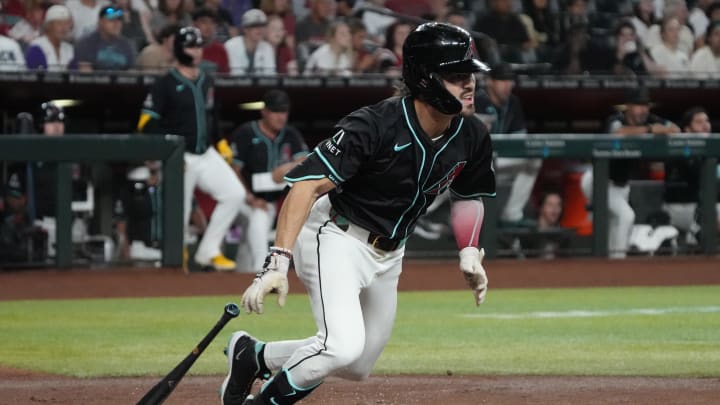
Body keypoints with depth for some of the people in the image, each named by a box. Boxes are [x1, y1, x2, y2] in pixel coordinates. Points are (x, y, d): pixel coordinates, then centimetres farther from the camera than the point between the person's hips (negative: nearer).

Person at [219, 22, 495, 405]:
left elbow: (468, 195, 15)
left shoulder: (472, 139, -8)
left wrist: (470, 253, 0)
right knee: (344, 345, -28)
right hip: (337, 239, -8)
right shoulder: (373, 125, -28)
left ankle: (252, 355, 35)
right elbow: (307, 184, -33)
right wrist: (277, 262, -42)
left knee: (357, 367, 14)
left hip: (388, 254, 8)